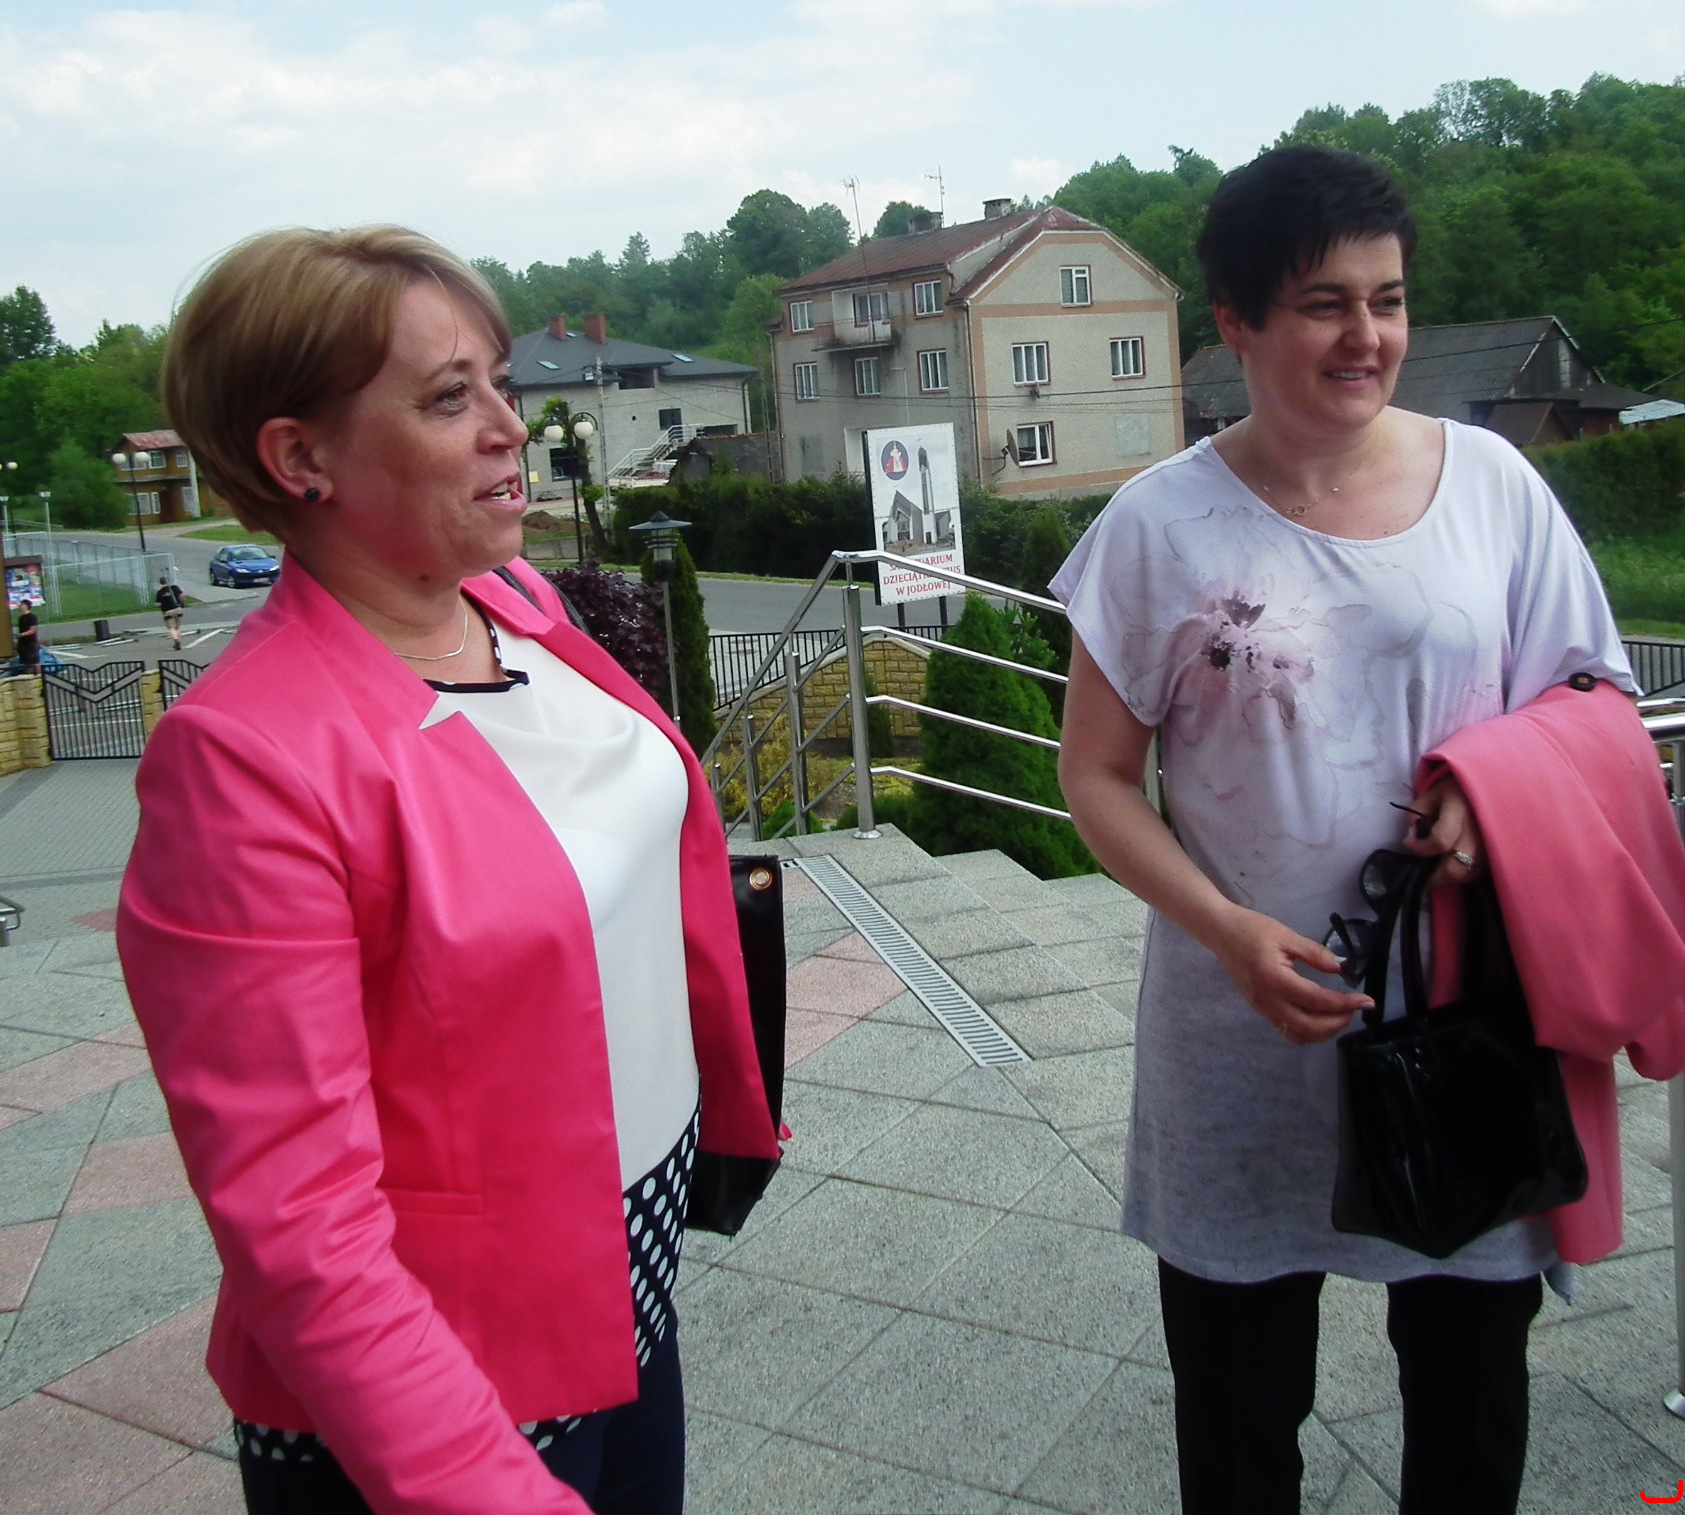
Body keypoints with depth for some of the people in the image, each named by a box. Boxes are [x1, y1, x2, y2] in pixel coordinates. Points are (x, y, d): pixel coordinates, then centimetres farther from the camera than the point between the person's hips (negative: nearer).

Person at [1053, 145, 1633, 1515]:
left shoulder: (1492, 483, -3)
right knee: (1238, 1403, 16)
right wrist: (1230, 931, -18)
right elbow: (1098, 776, -4)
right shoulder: (1162, 525, -8)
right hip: (1244, 1030, -1)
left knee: (1473, 1357, 21)